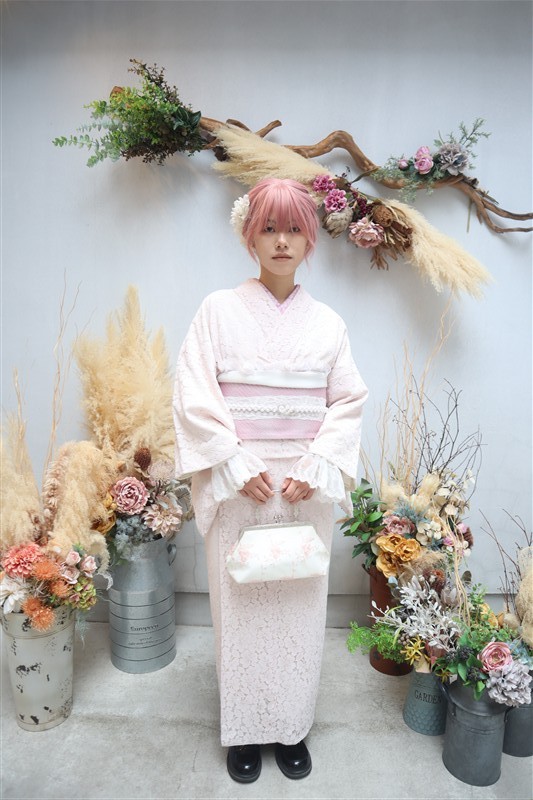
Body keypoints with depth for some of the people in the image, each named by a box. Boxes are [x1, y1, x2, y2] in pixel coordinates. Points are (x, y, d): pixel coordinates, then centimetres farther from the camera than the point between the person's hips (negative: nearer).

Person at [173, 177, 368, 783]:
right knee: (239, 604, 9)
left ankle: (292, 727, 34)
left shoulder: (326, 322, 6)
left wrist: (313, 470, -10)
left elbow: (348, 403, 3)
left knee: (299, 607, 11)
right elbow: (194, 397, -6)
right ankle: (243, 730, 32)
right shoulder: (220, 310, -1)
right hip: (237, 483, -1)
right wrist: (239, 467, -13)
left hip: (306, 484, 2)